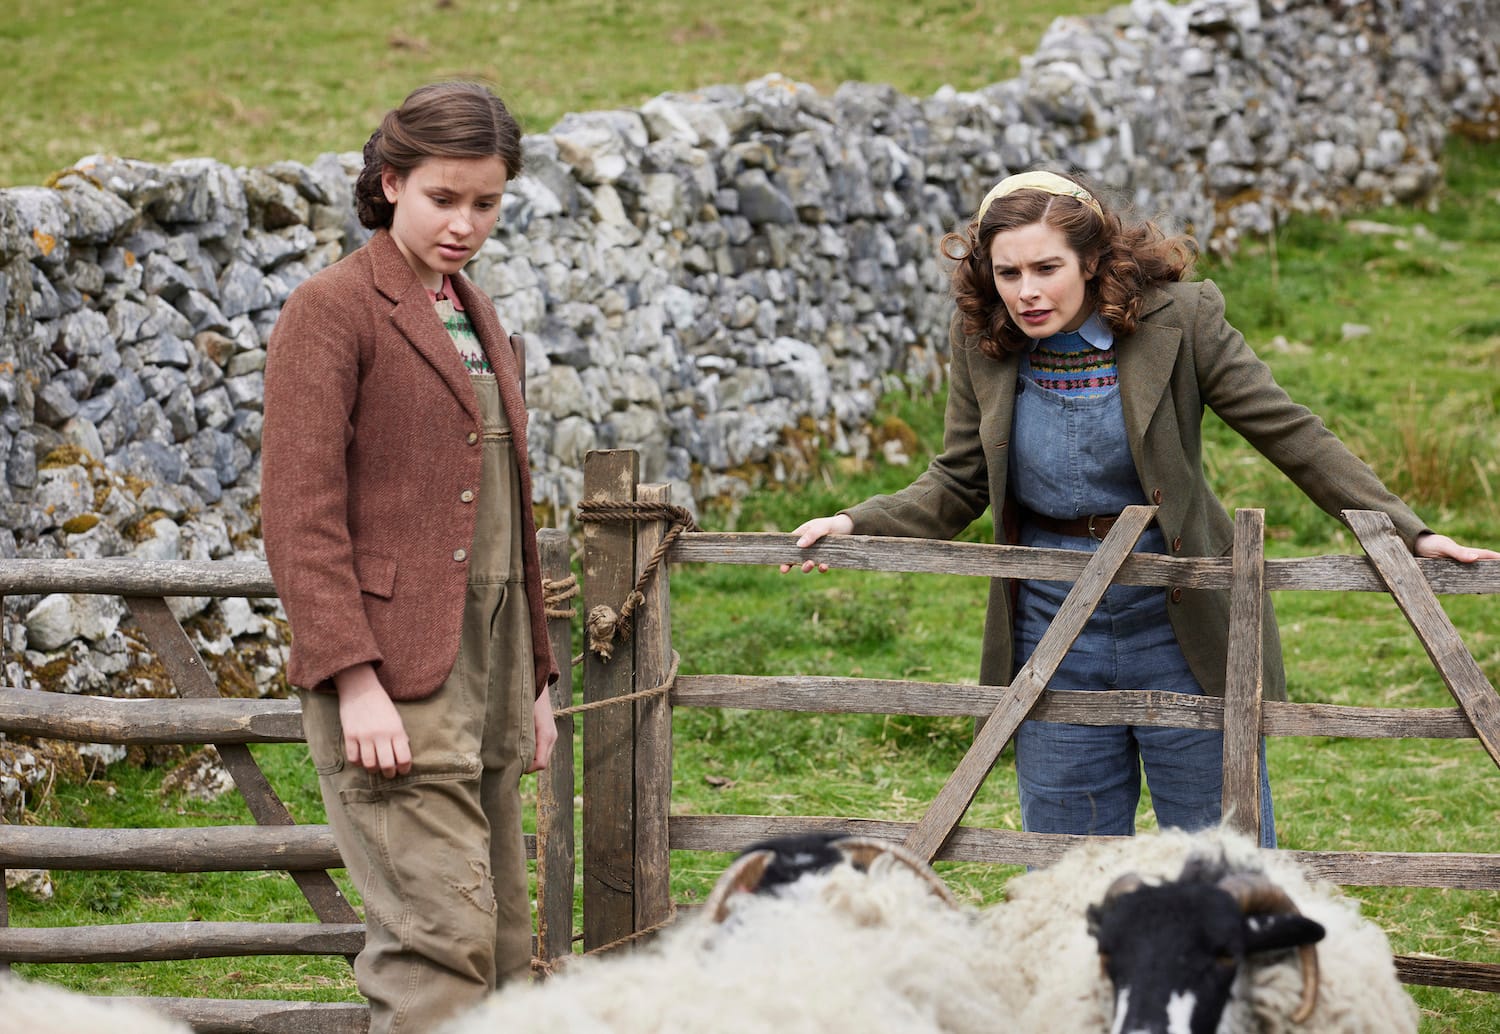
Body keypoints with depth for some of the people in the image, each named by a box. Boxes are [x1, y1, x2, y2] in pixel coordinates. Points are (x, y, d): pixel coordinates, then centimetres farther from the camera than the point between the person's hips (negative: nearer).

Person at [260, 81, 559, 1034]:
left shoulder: (479, 318, 19)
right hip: (392, 677, -8)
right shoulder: (333, 311, -6)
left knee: (501, 949, 8)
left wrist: (534, 674, 21)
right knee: (442, 937, -14)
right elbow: (300, 514, -12)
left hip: (487, 668, 8)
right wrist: (353, 678, -20)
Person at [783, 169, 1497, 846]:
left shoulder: (1176, 321, -11)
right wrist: (856, 524, -9)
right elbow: (958, 486, 6)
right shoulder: (981, 340, -2)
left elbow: (1292, 436, -8)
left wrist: (1406, 534, -14)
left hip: (1178, 624, -2)